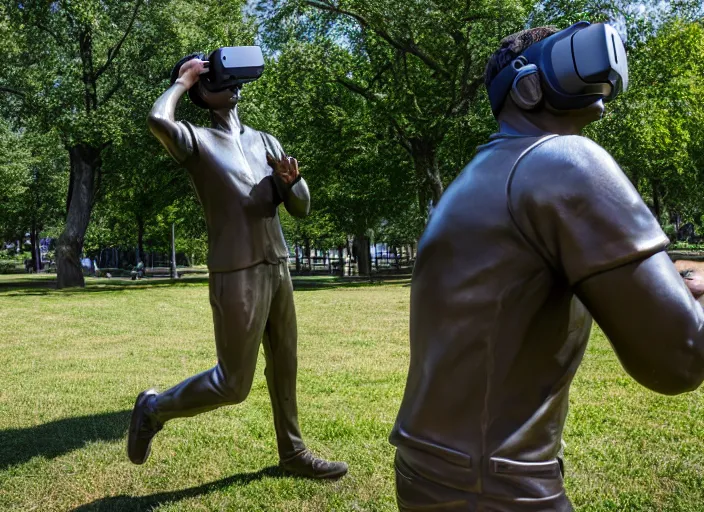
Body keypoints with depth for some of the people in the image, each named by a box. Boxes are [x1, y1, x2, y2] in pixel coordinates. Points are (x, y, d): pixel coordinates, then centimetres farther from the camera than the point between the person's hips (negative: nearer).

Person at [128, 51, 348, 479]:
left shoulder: (266, 142, 14)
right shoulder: (198, 141, -3)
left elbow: (301, 208, 13)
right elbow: (158, 121, -27)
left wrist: (291, 180, -10)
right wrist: (181, 82, -8)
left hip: (278, 268, 7)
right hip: (237, 274, -6)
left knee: (285, 367, 15)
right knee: (234, 384, -1)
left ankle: (293, 452, 31)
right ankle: (155, 408, 22)